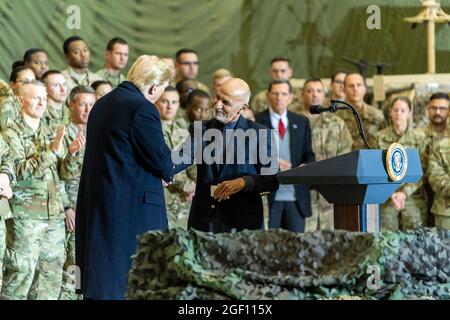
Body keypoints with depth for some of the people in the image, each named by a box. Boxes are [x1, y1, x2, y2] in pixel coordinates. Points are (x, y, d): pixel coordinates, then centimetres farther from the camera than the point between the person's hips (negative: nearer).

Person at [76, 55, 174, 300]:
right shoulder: (142, 108, -14)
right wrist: (168, 173, 7)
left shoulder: (103, 103, 14)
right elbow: (160, 158, -16)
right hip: (133, 204, -9)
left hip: (96, 202, 9)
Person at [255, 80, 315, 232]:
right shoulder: (256, 121, 3)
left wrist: (304, 167, -8)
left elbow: (309, 155, 13)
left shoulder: (301, 122, 15)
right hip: (268, 196, -3)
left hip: (296, 195, 3)